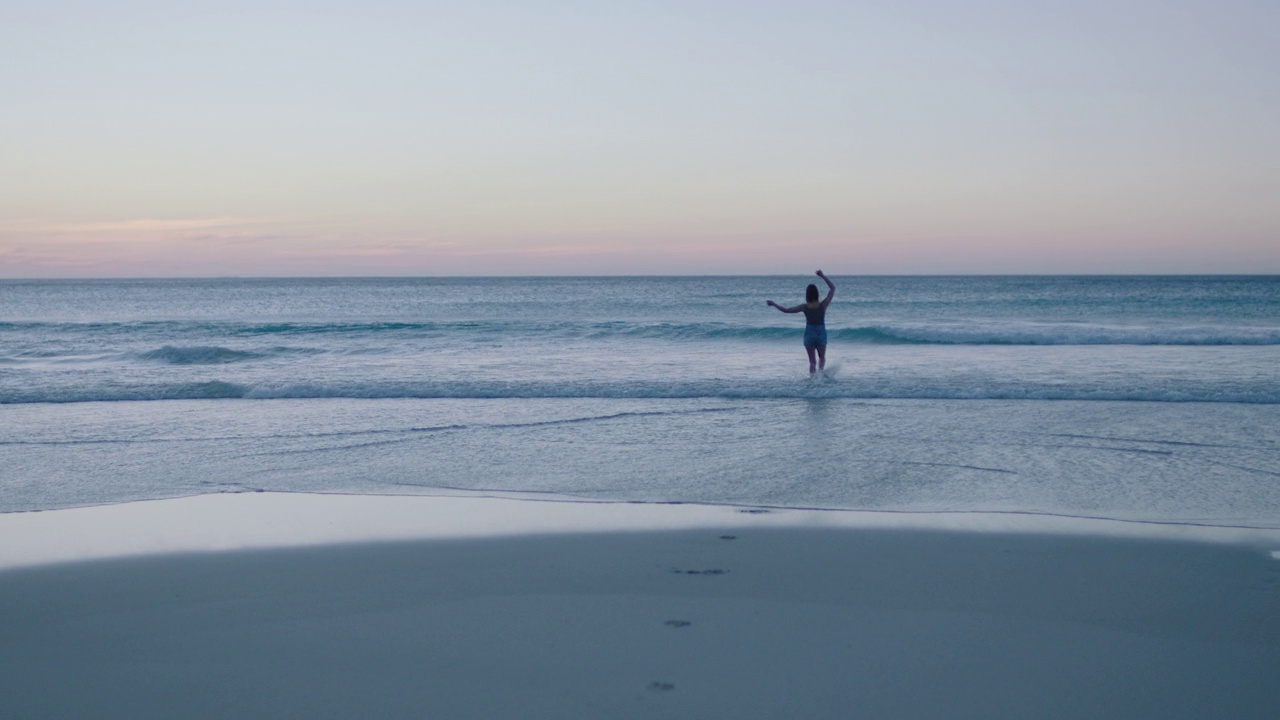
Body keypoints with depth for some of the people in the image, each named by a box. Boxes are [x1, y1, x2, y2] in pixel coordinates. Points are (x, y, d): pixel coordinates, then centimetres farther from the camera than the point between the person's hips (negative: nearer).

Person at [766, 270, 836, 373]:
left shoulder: (805, 307, -11)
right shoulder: (823, 305, -12)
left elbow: (786, 310, -5)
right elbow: (833, 288, -4)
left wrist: (773, 304, 7)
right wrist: (822, 276, -3)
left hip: (809, 334, 0)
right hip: (821, 334, 0)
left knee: (812, 360, 9)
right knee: (822, 358, 15)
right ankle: (820, 371, -14)